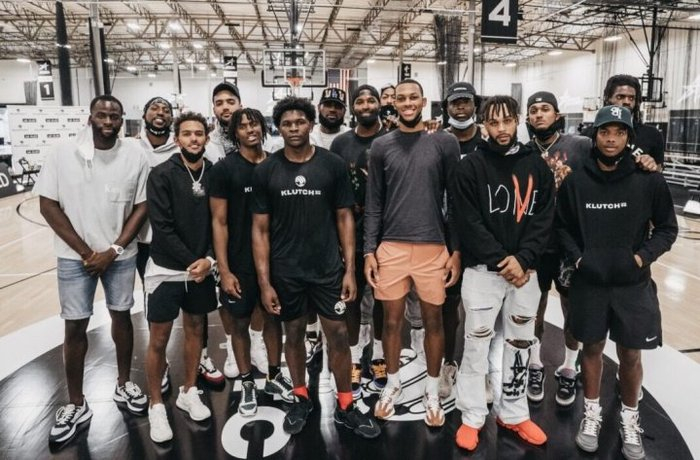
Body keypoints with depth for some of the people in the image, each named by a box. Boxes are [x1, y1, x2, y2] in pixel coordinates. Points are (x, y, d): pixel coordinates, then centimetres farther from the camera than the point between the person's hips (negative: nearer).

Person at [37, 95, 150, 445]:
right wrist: (86, 252, -9)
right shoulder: (62, 153, -9)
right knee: (75, 326, 6)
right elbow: (48, 205, -7)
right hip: (75, 257, -1)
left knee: (121, 315, 13)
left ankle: (123, 385, 34)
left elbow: (142, 207, -3)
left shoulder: (135, 154, -7)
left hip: (121, 255, 1)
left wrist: (114, 250, -9)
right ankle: (76, 405, 23)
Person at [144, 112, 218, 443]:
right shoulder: (161, 175, -10)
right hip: (167, 269, -3)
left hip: (202, 268, 4)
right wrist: (190, 261, -15)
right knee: (158, 339, 4)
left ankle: (188, 393, 33)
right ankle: (156, 406, 22)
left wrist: (208, 259, -10)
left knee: (195, 329, 15)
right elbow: (162, 228, -15)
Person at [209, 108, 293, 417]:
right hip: (240, 262, -3)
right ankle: (247, 385, 26)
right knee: (241, 322, 9)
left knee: (274, 317, 14)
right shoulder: (224, 168, -7)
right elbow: (219, 222, -8)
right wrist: (224, 270, -13)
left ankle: (274, 376, 32)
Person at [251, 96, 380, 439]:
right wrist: (264, 282, -6)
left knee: (338, 335, 5)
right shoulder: (265, 172, -2)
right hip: (286, 272, 1)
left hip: (328, 268, 0)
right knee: (294, 334, 14)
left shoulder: (333, 165, -3)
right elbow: (260, 229, -1)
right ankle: (301, 400, 34)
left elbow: (344, 219, 1)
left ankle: (345, 406, 23)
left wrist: (350, 269, -5)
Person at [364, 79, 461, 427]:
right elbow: (374, 203, 4)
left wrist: (457, 250, -2)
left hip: (433, 246, -1)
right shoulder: (381, 146, 4)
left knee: (433, 320, 10)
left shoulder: (444, 143, 2)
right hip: (391, 247, 1)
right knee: (392, 320, 11)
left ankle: (432, 391, 28)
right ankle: (392, 384, 31)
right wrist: (369, 250, -2)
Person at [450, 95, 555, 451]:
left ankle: (513, 413, 29)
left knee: (520, 344, 13)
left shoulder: (537, 165, 7)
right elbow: (468, 222, -9)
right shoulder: (471, 166, -4)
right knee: (477, 345, 2)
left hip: (524, 270, 4)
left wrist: (523, 258, -11)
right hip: (483, 269, -3)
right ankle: (472, 417, 18)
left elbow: (544, 218, 2)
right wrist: (501, 259, -14)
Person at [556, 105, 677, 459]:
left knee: (630, 353, 10)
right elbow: (561, 226, 6)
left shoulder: (648, 180, -6)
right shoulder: (576, 181, -4)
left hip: (633, 284, 0)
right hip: (588, 281, 0)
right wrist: (576, 257, -7)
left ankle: (629, 417, 33)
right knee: (592, 347, 14)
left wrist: (644, 256, -10)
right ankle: (592, 412, 33)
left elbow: (667, 227, 3)